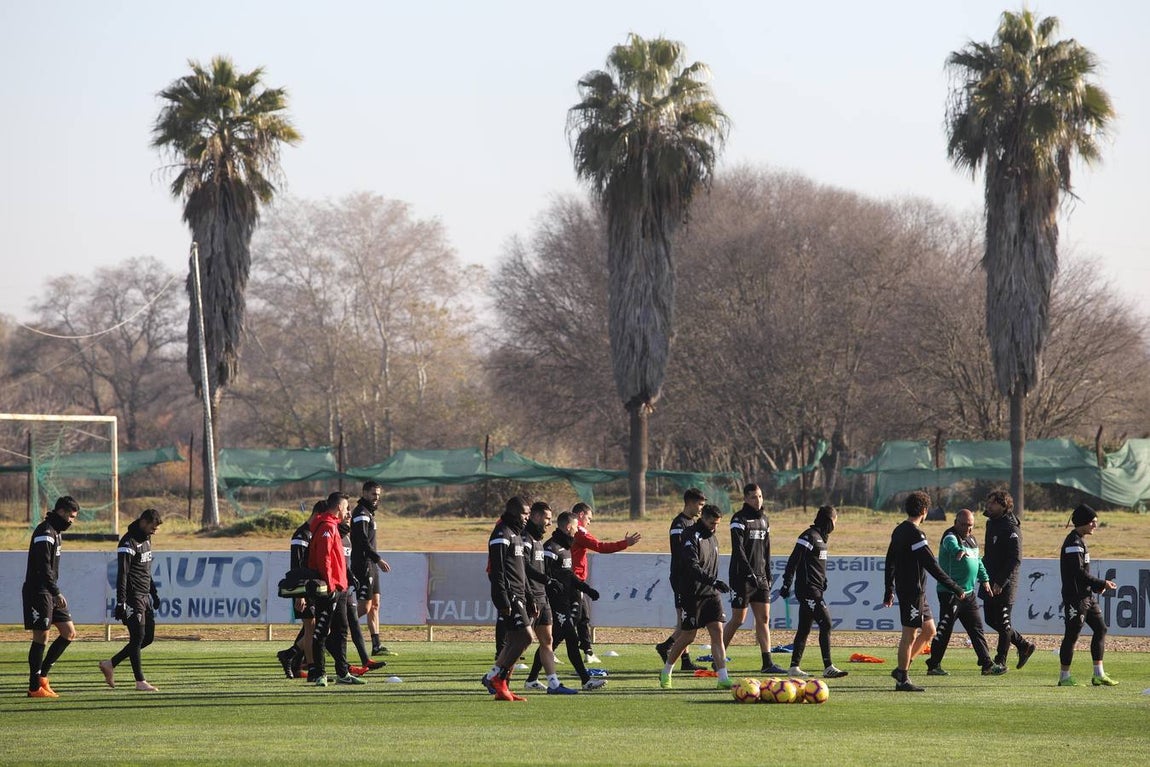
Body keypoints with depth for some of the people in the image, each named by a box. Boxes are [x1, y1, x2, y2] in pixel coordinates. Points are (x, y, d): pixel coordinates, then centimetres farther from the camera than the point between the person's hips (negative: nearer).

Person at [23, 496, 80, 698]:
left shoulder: (54, 532, 17)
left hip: (50, 593, 10)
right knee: (41, 637, -6)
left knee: (69, 632, 7)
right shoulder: (45, 533, -15)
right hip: (38, 592, -10)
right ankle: (35, 687, 0)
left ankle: (42, 674, 13)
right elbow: (43, 567, -23)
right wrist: (56, 593, -25)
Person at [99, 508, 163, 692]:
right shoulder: (128, 542, -15)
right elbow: (122, 575, -19)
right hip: (133, 597, -9)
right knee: (138, 637, -8)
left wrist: (154, 594, 25)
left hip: (145, 596, 9)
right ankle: (140, 681, -3)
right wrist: (121, 603, -23)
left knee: (148, 637, 9)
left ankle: (110, 664, 19)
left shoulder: (146, 539, 14)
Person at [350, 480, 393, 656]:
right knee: (365, 607, -13)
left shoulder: (368, 513, 19)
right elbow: (363, 541, -21)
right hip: (363, 566, -11)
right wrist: (378, 559, -24)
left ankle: (376, 646, 10)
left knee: (375, 605, 9)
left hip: (370, 565, 11)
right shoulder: (361, 513, -13)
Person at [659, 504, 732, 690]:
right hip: (693, 595, -7)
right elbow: (693, 567, -25)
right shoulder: (691, 537, -13)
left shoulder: (712, 538, 14)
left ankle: (723, 678, -12)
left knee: (717, 632, -6)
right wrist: (713, 581, -35)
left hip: (711, 593, 7)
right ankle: (666, 672, 21)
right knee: (688, 636, 1)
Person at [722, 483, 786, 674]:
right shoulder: (739, 519, -8)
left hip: (760, 577, 7)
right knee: (738, 619, -3)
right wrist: (749, 572, -24)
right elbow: (738, 549, -17)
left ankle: (767, 663, -2)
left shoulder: (764, 519, 14)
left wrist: (768, 575, 15)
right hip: (741, 576, -7)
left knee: (764, 618, 1)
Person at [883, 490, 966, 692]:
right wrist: (956, 589, -16)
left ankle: (902, 669, 17)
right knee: (910, 635, -4)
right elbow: (932, 566, -20)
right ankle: (903, 679, 1)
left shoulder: (899, 531, 12)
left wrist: (889, 591, 27)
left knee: (929, 631, 15)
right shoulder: (914, 534, -17)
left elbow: (890, 562, 20)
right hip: (913, 591, -10)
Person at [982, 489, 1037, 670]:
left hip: (1005, 584, -9)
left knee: (1002, 622, -1)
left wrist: (1000, 582, -24)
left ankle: (1000, 661, 7)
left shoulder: (1011, 529, -16)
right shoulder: (991, 523, 12)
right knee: (991, 620, 13)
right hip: (990, 582, 9)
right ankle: (1023, 646, 26)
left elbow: (1015, 559, -20)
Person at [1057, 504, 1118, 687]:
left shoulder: (1080, 541, 16)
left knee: (1100, 628, 10)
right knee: (1072, 634, -4)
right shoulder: (1073, 543, -15)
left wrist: (1097, 585, 6)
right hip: (1075, 596, -10)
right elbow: (1079, 573, -22)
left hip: (1086, 595, 10)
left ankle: (1099, 675, 12)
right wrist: (1101, 584, -16)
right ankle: (1064, 677, 4)